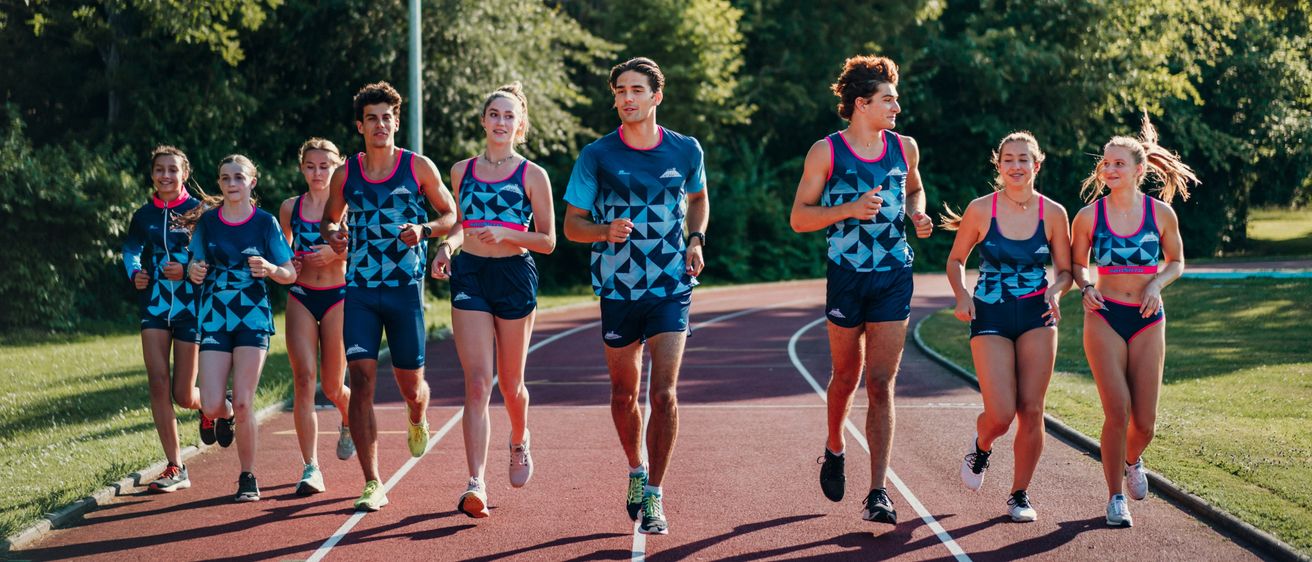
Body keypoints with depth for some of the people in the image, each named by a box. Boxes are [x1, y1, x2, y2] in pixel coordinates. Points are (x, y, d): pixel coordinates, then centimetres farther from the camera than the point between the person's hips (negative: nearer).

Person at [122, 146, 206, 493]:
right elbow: (131, 249, 11)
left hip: (190, 305, -3)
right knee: (158, 384, -8)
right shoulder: (144, 216, 8)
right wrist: (135, 273, -10)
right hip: (154, 305, 3)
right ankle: (175, 469, -2)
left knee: (183, 395, -2)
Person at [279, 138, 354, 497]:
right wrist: (287, 265, -3)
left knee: (333, 387, 4)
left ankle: (350, 423, 41)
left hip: (338, 296, -2)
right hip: (301, 297, 2)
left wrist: (338, 252, -17)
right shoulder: (290, 208, 7)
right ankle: (311, 468, -12)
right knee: (304, 379, -12)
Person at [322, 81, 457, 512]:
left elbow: (451, 214, 8)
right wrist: (332, 234, -3)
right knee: (361, 379, -11)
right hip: (359, 288, 1)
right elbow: (329, 219, 20)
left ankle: (417, 421, 46)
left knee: (410, 385, 5)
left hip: (406, 287, -1)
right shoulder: (345, 174, 6)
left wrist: (424, 230, -12)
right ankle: (372, 484, -9)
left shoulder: (419, 167, 1)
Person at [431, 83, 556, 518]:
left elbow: (548, 241, -1)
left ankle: (519, 442, 44)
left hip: (515, 275, -1)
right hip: (469, 274, 1)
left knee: (509, 382, 11)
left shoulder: (532, 175, -1)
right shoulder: (462, 170, 8)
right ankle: (475, 483, -18)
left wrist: (506, 234, -17)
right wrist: (446, 247, 2)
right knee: (477, 382, -11)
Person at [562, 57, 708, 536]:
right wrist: (606, 232, -21)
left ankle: (654, 498, -5)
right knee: (624, 393, 12)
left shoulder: (686, 150, 1)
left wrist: (696, 240, 3)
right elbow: (571, 224, 0)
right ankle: (637, 470, 38)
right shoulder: (597, 155, -4)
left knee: (664, 393, -12)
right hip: (618, 289, 1)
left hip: (671, 286, -1)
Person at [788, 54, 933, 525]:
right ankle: (834, 449, 43)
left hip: (895, 277, 2)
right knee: (847, 375, 12)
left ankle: (878, 494, -9)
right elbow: (799, 217, -4)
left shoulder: (905, 148, 7)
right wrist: (849, 209, -19)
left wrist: (918, 215, 5)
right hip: (847, 275, -2)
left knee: (881, 383, -6)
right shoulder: (826, 152, -4)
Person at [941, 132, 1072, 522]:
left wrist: (1056, 290, -13)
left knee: (1031, 410, -3)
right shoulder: (981, 210, -3)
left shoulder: (1053, 214, 0)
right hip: (990, 318, -1)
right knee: (1000, 414, -12)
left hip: (1037, 318, 2)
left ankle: (1020, 494, 14)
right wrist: (962, 295, -10)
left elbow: (1065, 270, 8)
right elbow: (956, 259, 7)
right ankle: (981, 445, 25)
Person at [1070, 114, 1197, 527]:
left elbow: (1176, 262, 12)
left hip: (1148, 321, 1)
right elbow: (1076, 264, 11)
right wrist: (1085, 288, -9)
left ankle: (1132, 462, 36)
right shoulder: (1088, 216, -2)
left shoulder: (1161, 213, -1)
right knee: (1117, 411, -13)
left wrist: (1157, 283, -7)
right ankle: (1115, 497, 2)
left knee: (1145, 420, 0)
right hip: (1104, 318, -1)